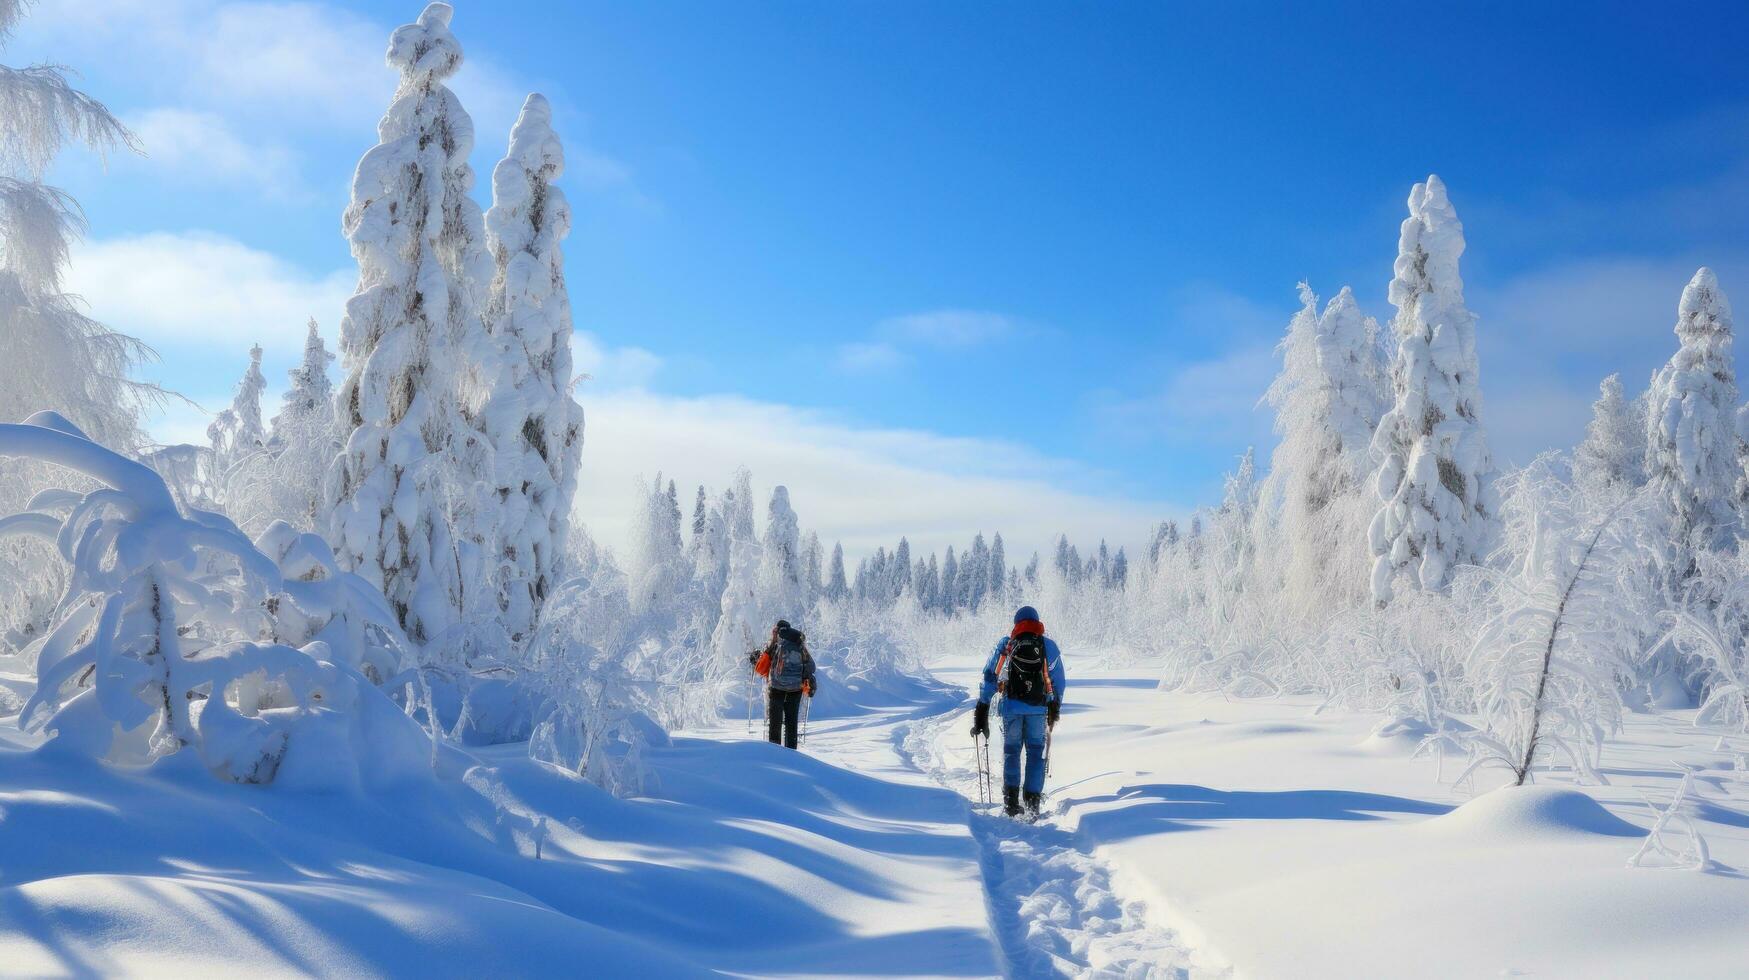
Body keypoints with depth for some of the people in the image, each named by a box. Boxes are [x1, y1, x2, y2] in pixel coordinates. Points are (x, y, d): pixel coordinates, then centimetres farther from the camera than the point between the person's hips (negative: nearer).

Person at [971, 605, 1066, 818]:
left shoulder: (1005, 644, 4)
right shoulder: (1049, 645, 5)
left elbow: (989, 676, 3)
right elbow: (1059, 681, 9)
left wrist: (982, 707, 9)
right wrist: (1055, 707, 21)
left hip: (1011, 706, 0)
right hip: (1038, 707, 0)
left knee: (1011, 750, 12)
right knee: (1035, 752, 9)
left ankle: (1011, 799, 7)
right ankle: (1033, 799, 3)